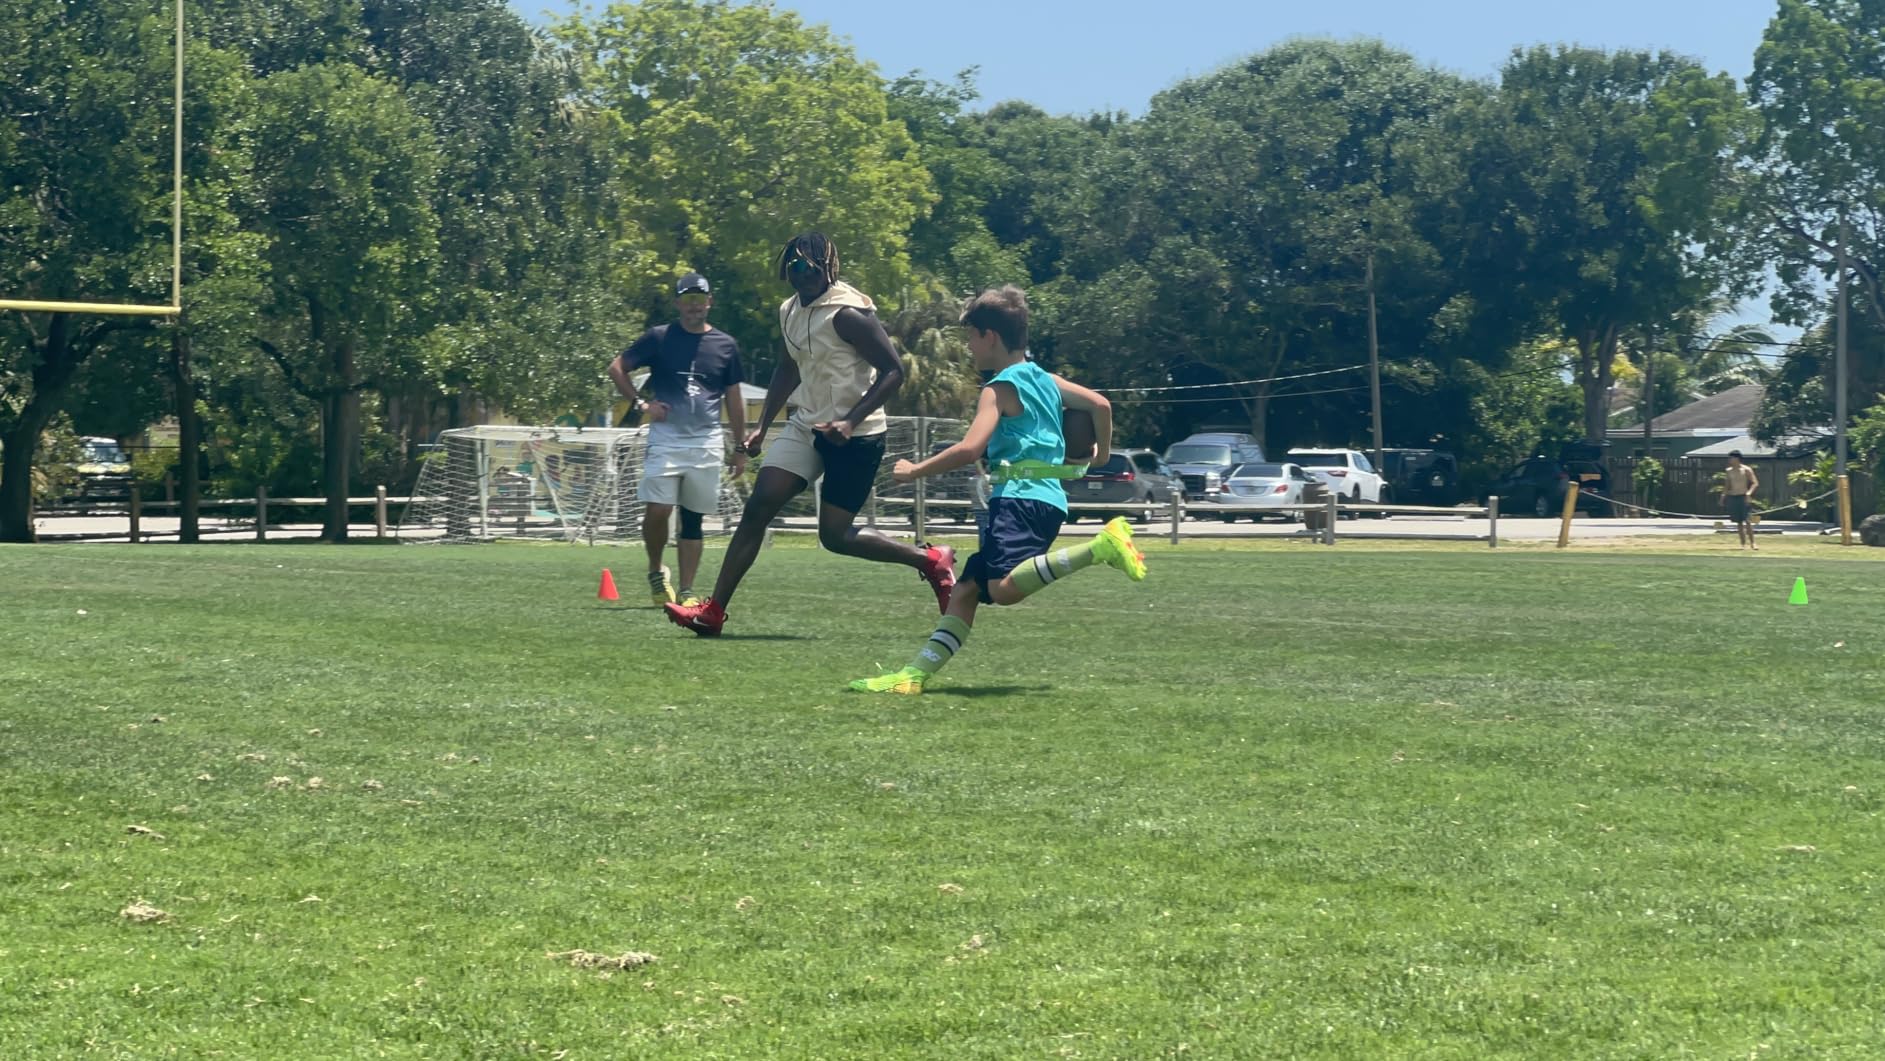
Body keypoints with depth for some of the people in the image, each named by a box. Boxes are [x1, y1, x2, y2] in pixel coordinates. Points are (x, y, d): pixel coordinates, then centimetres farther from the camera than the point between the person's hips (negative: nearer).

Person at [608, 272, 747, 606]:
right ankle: (656, 572, 10)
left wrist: (740, 448, 12)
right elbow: (616, 368, 8)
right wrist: (640, 403, -4)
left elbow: (734, 400, 15)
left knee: (693, 518, 4)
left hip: (707, 444, 2)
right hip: (666, 439, -2)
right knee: (657, 510, -14)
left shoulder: (725, 345, 9)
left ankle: (686, 592, 8)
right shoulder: (659, 338, 3)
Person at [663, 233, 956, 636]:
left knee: (835, 535, -3)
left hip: (854, 436, -8)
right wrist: (762, 426, 20)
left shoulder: (848, 312, -17)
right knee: (757, 507, -4)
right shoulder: (790, 311, 9)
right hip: (807, 425, 8)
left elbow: (893, 370, -18)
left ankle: (931, 561, 16)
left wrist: (850, 422, -25)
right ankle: (713, 611, -3)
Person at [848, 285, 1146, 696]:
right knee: (964, 592, 8)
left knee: (1003, 586, -31)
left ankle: (1100, 546, -35)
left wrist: (915, 471, -6)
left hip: (1022, 499, -10)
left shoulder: (999, 389, -4)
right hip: (1044, 499, 10)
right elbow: (1101, 405, 18)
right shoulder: (1045, 379, 20)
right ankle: (915, 673, 2)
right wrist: (1101, 454, 34)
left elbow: (969, 449, -16)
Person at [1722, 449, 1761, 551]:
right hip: (1732, 497, 5)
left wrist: (1749, 492, -21)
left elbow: (1755, 483, -6)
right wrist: (1723, 495, 7)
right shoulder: (1728, 471, 11)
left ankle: (1752, 543, -8)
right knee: (1739, 522, 5)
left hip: (1743, 497, -5)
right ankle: (1743, 543, 10)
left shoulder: (1746, 470, -4)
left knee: (1747, 521, -11)